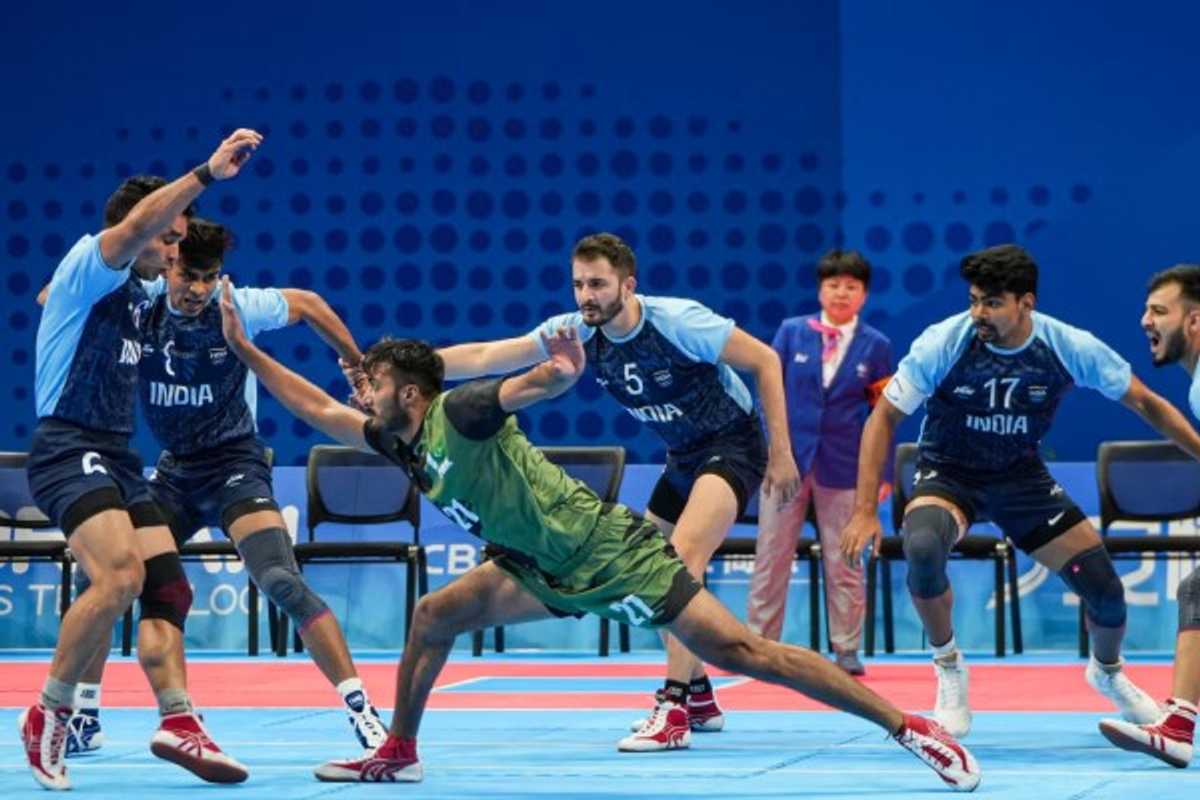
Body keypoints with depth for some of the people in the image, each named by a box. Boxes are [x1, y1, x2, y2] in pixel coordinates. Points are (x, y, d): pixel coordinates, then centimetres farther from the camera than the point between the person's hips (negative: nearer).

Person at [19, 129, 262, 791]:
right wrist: (208, 173, -34)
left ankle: (177, 723, 0)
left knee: (167, 587, 1)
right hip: (68, 450, -10)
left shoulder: (136, 297, 19)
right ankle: (48, 716, -15)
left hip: (116, 460, 10)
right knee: (119, 574, -26)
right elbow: (136, 225, -26)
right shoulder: (86, 266, -6)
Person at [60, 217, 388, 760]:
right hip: (173, 473, 5)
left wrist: (360, 368, 9)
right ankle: (83, 718, 15)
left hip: (235, 467, -5)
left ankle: (361, 711, -20)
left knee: (282, 582, -24)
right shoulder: (140, 306, -8)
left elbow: (308, 303, 4)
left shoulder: (239, 308, -14)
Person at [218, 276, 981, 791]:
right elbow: (317, 407, 20)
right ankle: (397, 752, 21)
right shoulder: (401, 444, 10)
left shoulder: (457, 413, -15)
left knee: (738, 650, -14)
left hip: (611, 552, -9)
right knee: (433, 616, 4)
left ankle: (909, 727, -16)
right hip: (550, 572, 9)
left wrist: (559, 371, -55)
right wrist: (245, 349, 16)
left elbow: (532, 386, -32)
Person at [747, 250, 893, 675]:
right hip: (785, 459, 0)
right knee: (771, 558, 4)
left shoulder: (875, 345, 2)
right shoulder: (791, 331, 2)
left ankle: (846, 649, 14)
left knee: (844, 563, 6)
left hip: (844, 466, 0)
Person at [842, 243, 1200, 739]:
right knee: (922, 545, -36)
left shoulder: (1070, 348, -19)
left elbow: (1145, 403, -5)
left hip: (1021, 475, 2)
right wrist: (865, 510, -22)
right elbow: (884, 417, -16)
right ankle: (948, 667, -10)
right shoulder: (943, 343, -24)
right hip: (947, 474, -2)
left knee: (1105, 590, -5)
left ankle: (1107, 671, 32)